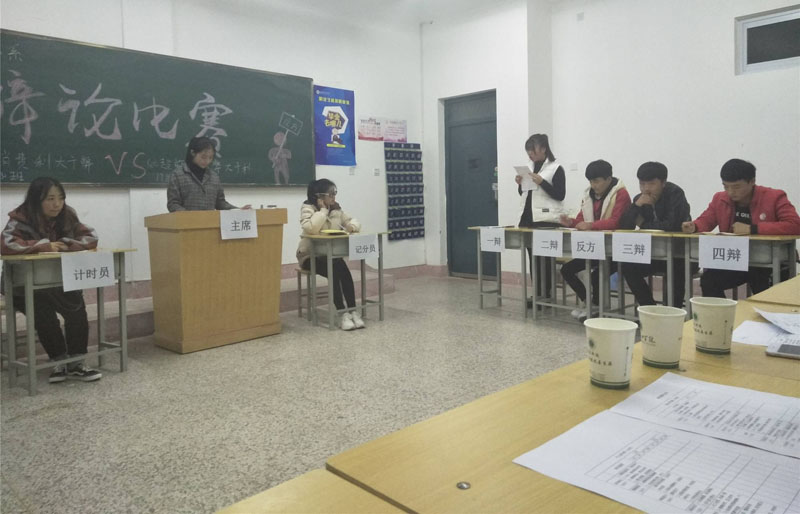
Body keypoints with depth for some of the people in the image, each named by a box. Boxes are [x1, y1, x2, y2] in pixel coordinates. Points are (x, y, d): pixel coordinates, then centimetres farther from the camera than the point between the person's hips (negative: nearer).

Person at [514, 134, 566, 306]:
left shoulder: (556, 168, -5)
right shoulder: (529, 167, 14)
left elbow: (560, 195, -11)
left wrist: (542, 182, -19)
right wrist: (520, 184, 0)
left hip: (546, 220, -6)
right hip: (528, 217, 7)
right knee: (533, 258, 7)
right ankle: (538, 295, 14)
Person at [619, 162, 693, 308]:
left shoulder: (675, 194, -14)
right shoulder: (639, 199, 2)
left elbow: (671, 225, -27)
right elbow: (624, 226, -8)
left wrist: (643, 224, -12)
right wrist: (637, 205, -22)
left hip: (680, 253, -6)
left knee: (676, 269, -35)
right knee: (628, 267, -13)